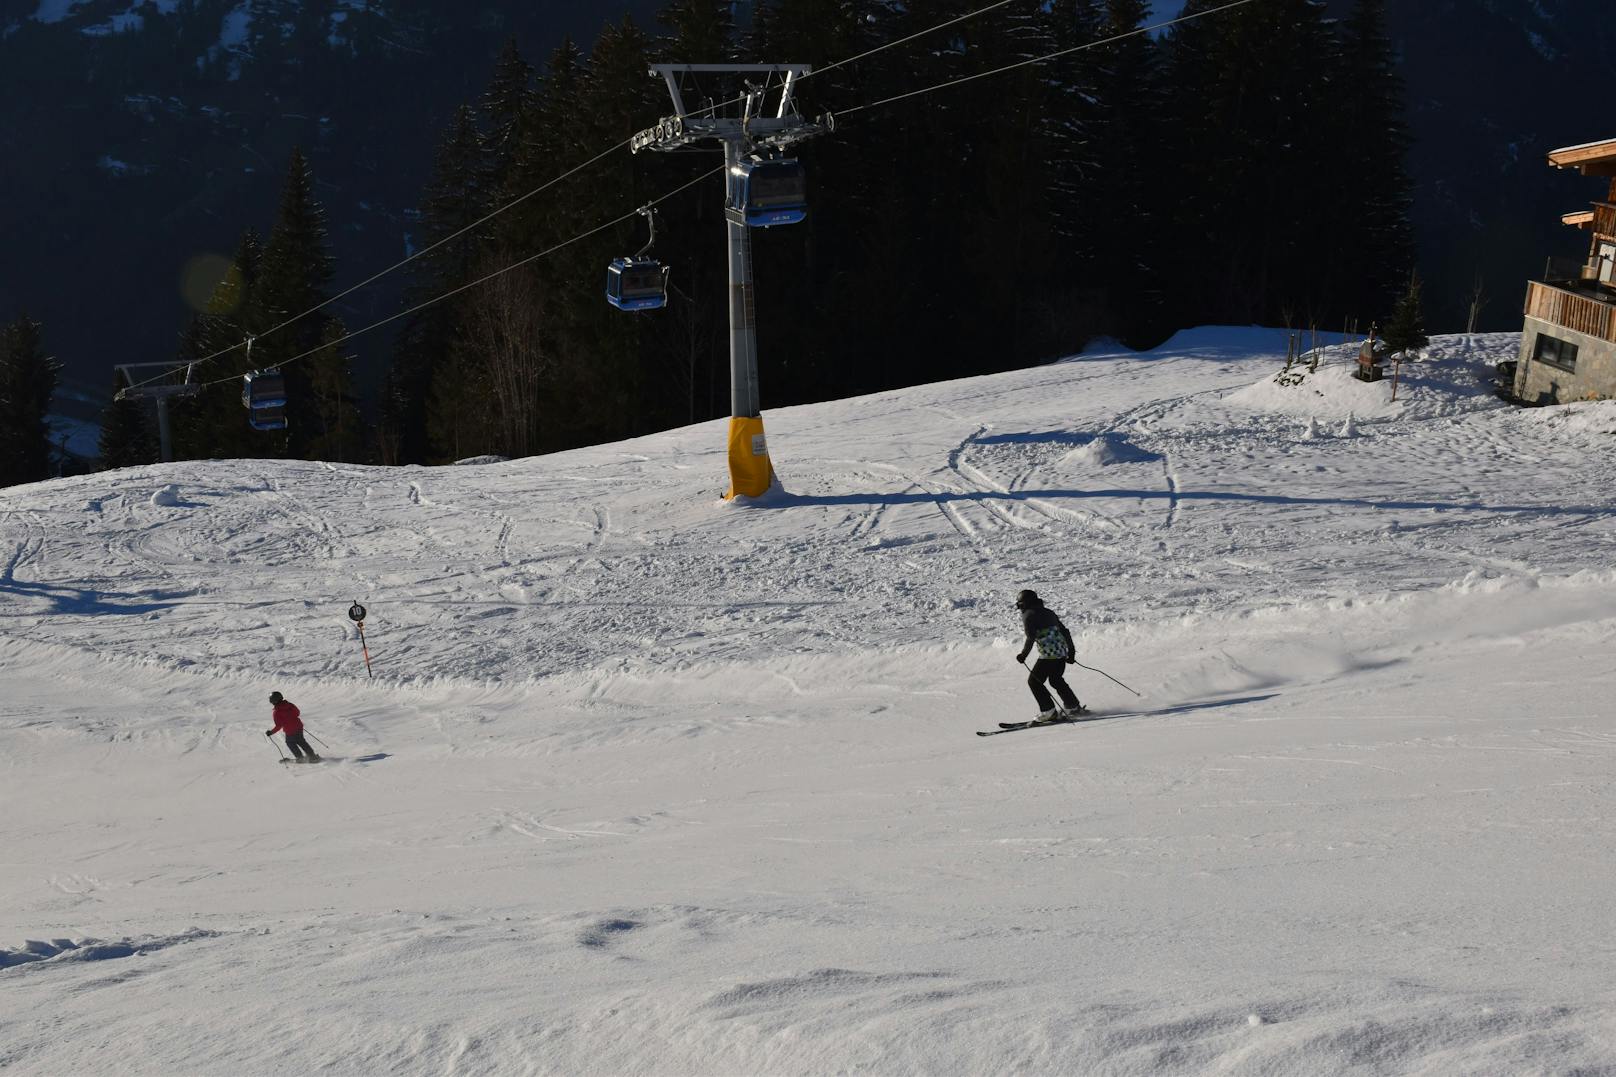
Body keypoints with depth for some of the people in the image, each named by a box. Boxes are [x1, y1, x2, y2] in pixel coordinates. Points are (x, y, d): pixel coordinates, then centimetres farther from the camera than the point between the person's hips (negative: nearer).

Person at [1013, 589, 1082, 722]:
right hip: (1062, 652, 8)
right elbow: (1064, 631, 19)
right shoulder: (1048, 612, 19)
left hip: (1048, 654, -8)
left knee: (1034, 681, 3)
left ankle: (1048, 711, -2)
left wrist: (1024, 654, -8)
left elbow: (1031, 638, -16)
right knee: (1056, 679, 26)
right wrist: (1071, 650, 24)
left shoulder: (1028, 615, -4)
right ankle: (1072, 705, 32)